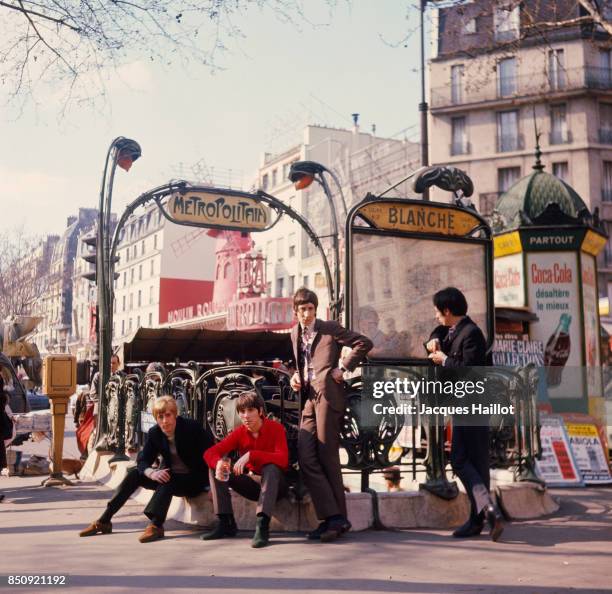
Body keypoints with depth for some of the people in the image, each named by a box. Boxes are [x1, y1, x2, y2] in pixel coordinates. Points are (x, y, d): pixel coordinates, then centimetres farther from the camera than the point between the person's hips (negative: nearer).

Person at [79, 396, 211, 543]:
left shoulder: (192, 427, -17)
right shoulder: (154, 433, -3)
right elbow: (143, 461, -7)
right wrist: (152, 473, -31)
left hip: (194, 480, -5)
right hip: (168, 476, 6)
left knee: (167, 480, -34)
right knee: (135, 473, -10)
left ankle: (156, 525, -40)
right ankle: (103, 522, -10)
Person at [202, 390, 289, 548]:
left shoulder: (276, 428, -16)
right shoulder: (239, 432, -4)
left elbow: (283, 459, -31)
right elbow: (210, 452, -11)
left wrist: (251, 455, -39)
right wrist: (218, 463, -35)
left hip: (275, 486, -4)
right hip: (252, 486, 5)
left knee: (271, 468, -36)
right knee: (215, 467, -9)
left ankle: (262, 526, -40)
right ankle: (226, 523, -13)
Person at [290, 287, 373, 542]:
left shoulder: (330, 328, 2)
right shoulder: (295, 333, 20)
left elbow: (364, 343, -1)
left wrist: (344, 368, -5)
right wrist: (296, 376, 12)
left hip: (327, 395, -7)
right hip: (309, 398, 7)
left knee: (328, 459, -4)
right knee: (305, 459, -4)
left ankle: (336, 517, 5)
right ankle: (331, 517, 1)